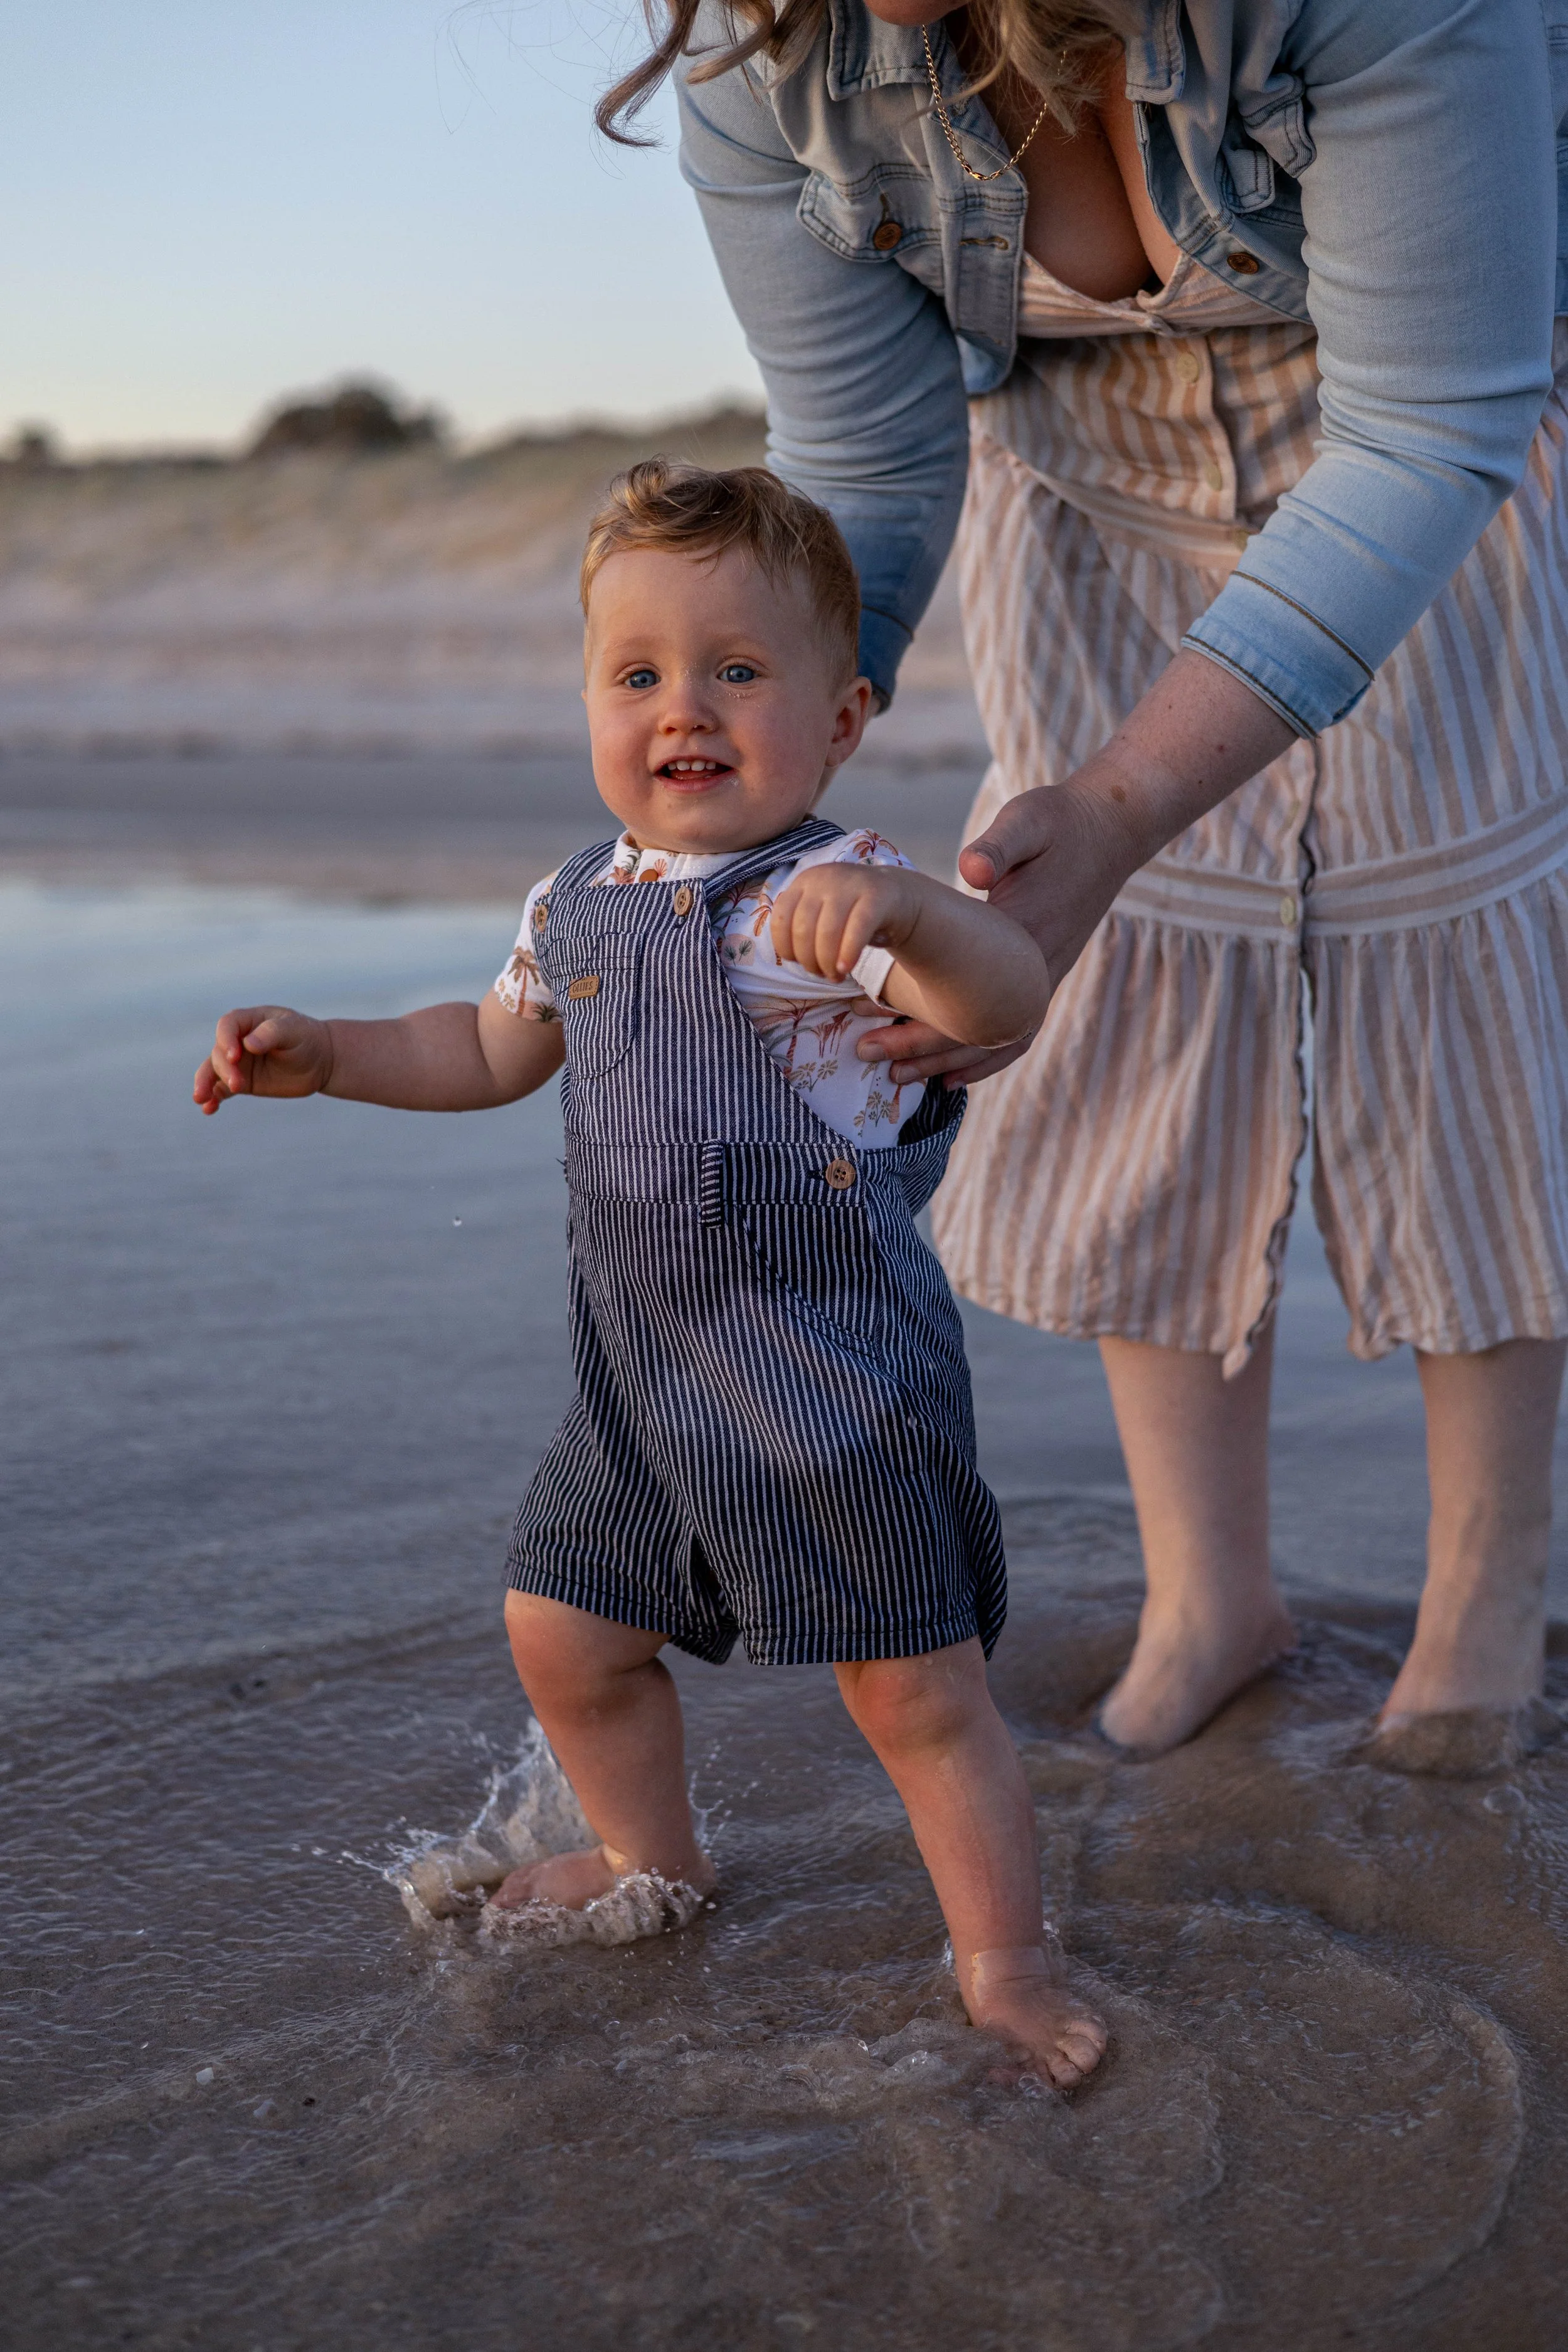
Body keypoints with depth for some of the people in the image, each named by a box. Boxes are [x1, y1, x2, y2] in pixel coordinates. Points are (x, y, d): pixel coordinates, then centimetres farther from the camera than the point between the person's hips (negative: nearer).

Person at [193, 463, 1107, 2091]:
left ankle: (1005, 1970, 19)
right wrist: (325, 1054, 14)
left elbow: (1008, 1004, -35)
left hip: (832, 1390, -7)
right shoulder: (578, 908, 6)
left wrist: (905, 913, -54)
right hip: (642, 1390, 8)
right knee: (562, 1631, 19)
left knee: (916, 1691, 0)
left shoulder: (825, 901, -18)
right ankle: (653, 1861, 45)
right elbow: (493, 1051, 25)